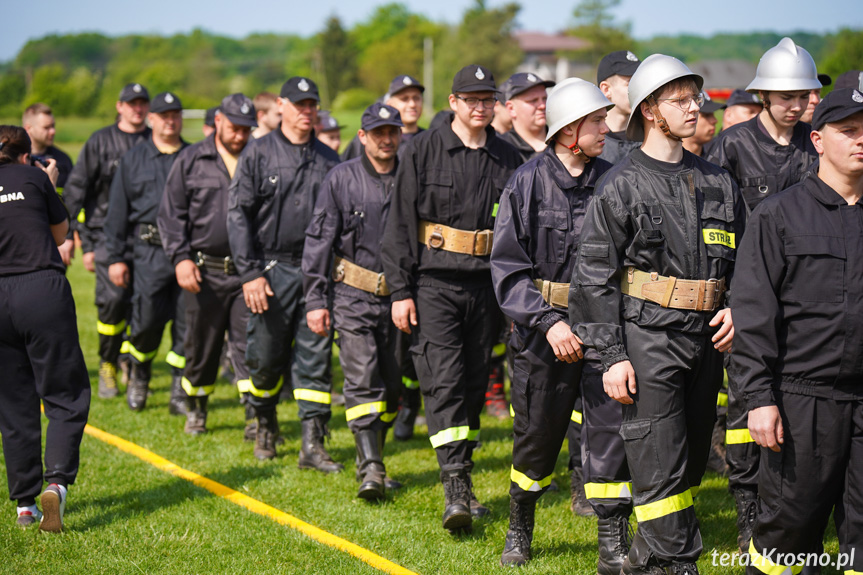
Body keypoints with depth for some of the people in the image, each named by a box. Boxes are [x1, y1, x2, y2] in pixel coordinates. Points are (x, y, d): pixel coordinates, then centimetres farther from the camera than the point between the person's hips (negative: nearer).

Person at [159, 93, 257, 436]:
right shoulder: (191, 160, 5)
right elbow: (170, 214, 4)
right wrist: (180, 257, -8)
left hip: (247, 272, 0)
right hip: (205, 272, 0)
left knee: (250, 343, -8)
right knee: (202, 345, 10)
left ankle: (255, 415, -8)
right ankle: (195, 409, 29)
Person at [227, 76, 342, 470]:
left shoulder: (328, 160, 11)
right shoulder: (258, 153, 1)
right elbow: (237, 213, -3)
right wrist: (249, 273, -11)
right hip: (272, 270, -2)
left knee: (315, 358, -1)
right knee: (265, 358, 4)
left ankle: (313, 445, 1)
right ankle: (265, 423, 30)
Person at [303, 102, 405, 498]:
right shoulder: (341, 179, 1)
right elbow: (319, 242, 2)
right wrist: (315, 300, -4)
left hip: (399, 297, 3)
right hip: (353, 297, -3)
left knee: (394, 385, 6)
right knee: (362, 380, -12)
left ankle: (373, 456, 24)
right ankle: (370, 469, -15)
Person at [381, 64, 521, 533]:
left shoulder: (507, 159, 8)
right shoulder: (423, 151, -1)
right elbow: (400, 223, -2)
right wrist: (400, 291, -7)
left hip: (486, 286, 4)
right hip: (435, 284, -4)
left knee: (474, 383, 10)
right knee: (444, 380, -13)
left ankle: (461, 480, 23)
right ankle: (455, 489, -16)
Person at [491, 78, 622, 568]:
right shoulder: (527, 183, -3)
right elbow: (508, 268, -7)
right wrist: (549, 321, -17)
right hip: (542, 329, -2)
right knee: (536, 437, 8)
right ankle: (520, 531, 31)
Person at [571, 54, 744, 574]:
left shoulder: (717, 181, 12)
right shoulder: (621, 185, -3)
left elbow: (744, 259, 20)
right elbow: (595, 276, -5)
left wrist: (734, 309, 1)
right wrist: (612, 355, -11)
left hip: (705, 338, 6)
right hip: (647, 338, -6)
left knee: (690, 466, 12)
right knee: (661, 468, -9)